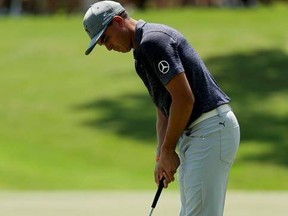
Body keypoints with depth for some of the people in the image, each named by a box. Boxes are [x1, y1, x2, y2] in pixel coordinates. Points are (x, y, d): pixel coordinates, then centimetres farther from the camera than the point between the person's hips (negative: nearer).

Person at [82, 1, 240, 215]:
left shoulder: (153, 41, -14)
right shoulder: (143, 49, 19)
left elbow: (184, 98, -20)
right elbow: (164, 109, 22)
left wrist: (168, 149, -10)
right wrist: (162, 157, 9)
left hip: (211, 129, -11)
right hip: (193, 133, 11)